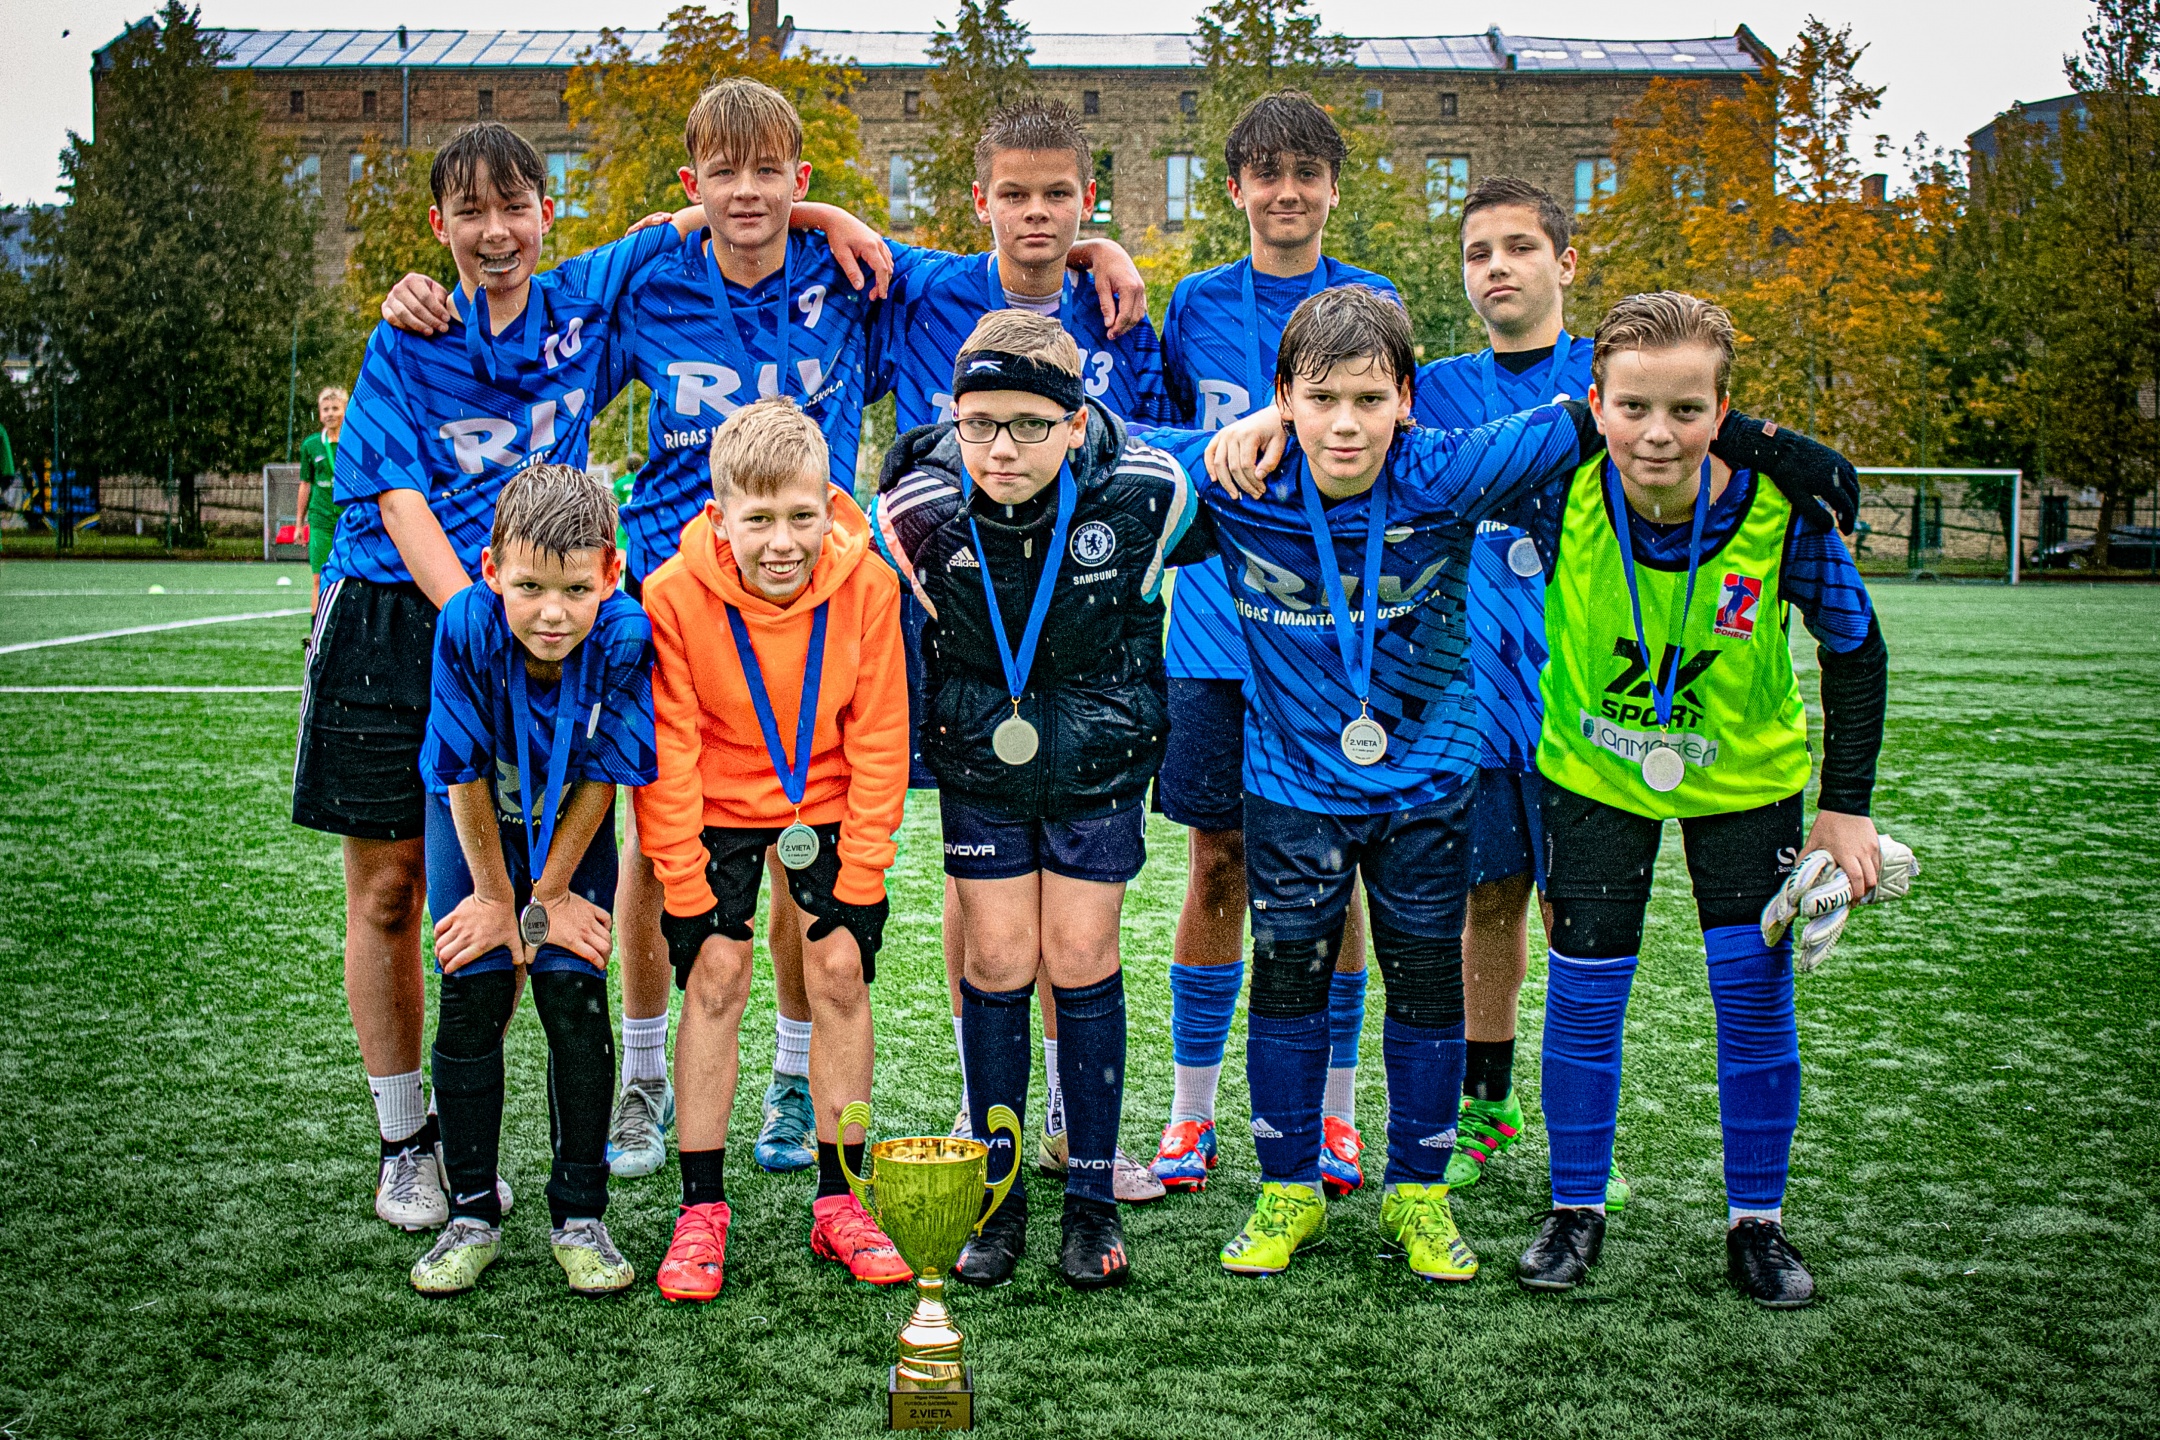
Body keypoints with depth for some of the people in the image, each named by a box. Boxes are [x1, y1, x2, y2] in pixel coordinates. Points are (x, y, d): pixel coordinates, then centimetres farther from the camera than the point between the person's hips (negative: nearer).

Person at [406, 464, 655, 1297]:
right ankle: (472, 1216, 9)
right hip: (474, 816, 0)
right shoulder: (466, 628, -32)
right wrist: (496, 898, -11)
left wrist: (546, 899, -13)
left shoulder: (626, 637, -31)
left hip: (572, 823, 0)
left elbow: (600, 777, -19)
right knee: (471, 995, -5)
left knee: (574, 993, -7)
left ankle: (579, 1216, 6)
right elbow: (466, 776, -20)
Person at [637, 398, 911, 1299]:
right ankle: (701, 1209, 4)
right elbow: (668, 750, -16)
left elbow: (878, 738, -11)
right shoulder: (675, 595, -25)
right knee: (715, 975, -8)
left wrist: (861, 870, -12)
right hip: (718, 804, -1)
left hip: (828, 802, 1)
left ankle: (838, 1201, 10)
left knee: (839, 968, -4)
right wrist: (682, 880, -16)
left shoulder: (865, 584, -21)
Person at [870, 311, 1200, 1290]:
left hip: (1099, 763, -1)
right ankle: (997, 1193, 17)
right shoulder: (918, 507, -19)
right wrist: (973, 721, 8)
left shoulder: (1143, 495, -22)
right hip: (978, 768, 1)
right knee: (998, 962, 3)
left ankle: (1092, 1195, 15)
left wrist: (1128, 719, 8)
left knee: (1082, 960, 1)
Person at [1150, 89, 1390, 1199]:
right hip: (1218, 623, 1)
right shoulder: (1196, 306, 7)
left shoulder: (1372, 305, 5)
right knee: (1218, 866, 3)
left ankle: (1331, 1111, 18)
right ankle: (1192, 1109, 15)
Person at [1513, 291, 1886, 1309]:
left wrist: (1847, 806, -9)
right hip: (1595, 770, 0)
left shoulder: (1780, 509, -27)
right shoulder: (1561, 492, -27)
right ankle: (1576, 1208, 20)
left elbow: (1855, 648, -11)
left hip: (1745, 775, 0)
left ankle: (1757, 1222, 19)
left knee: (1757, 996, 2)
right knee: (1583, 990, 1)